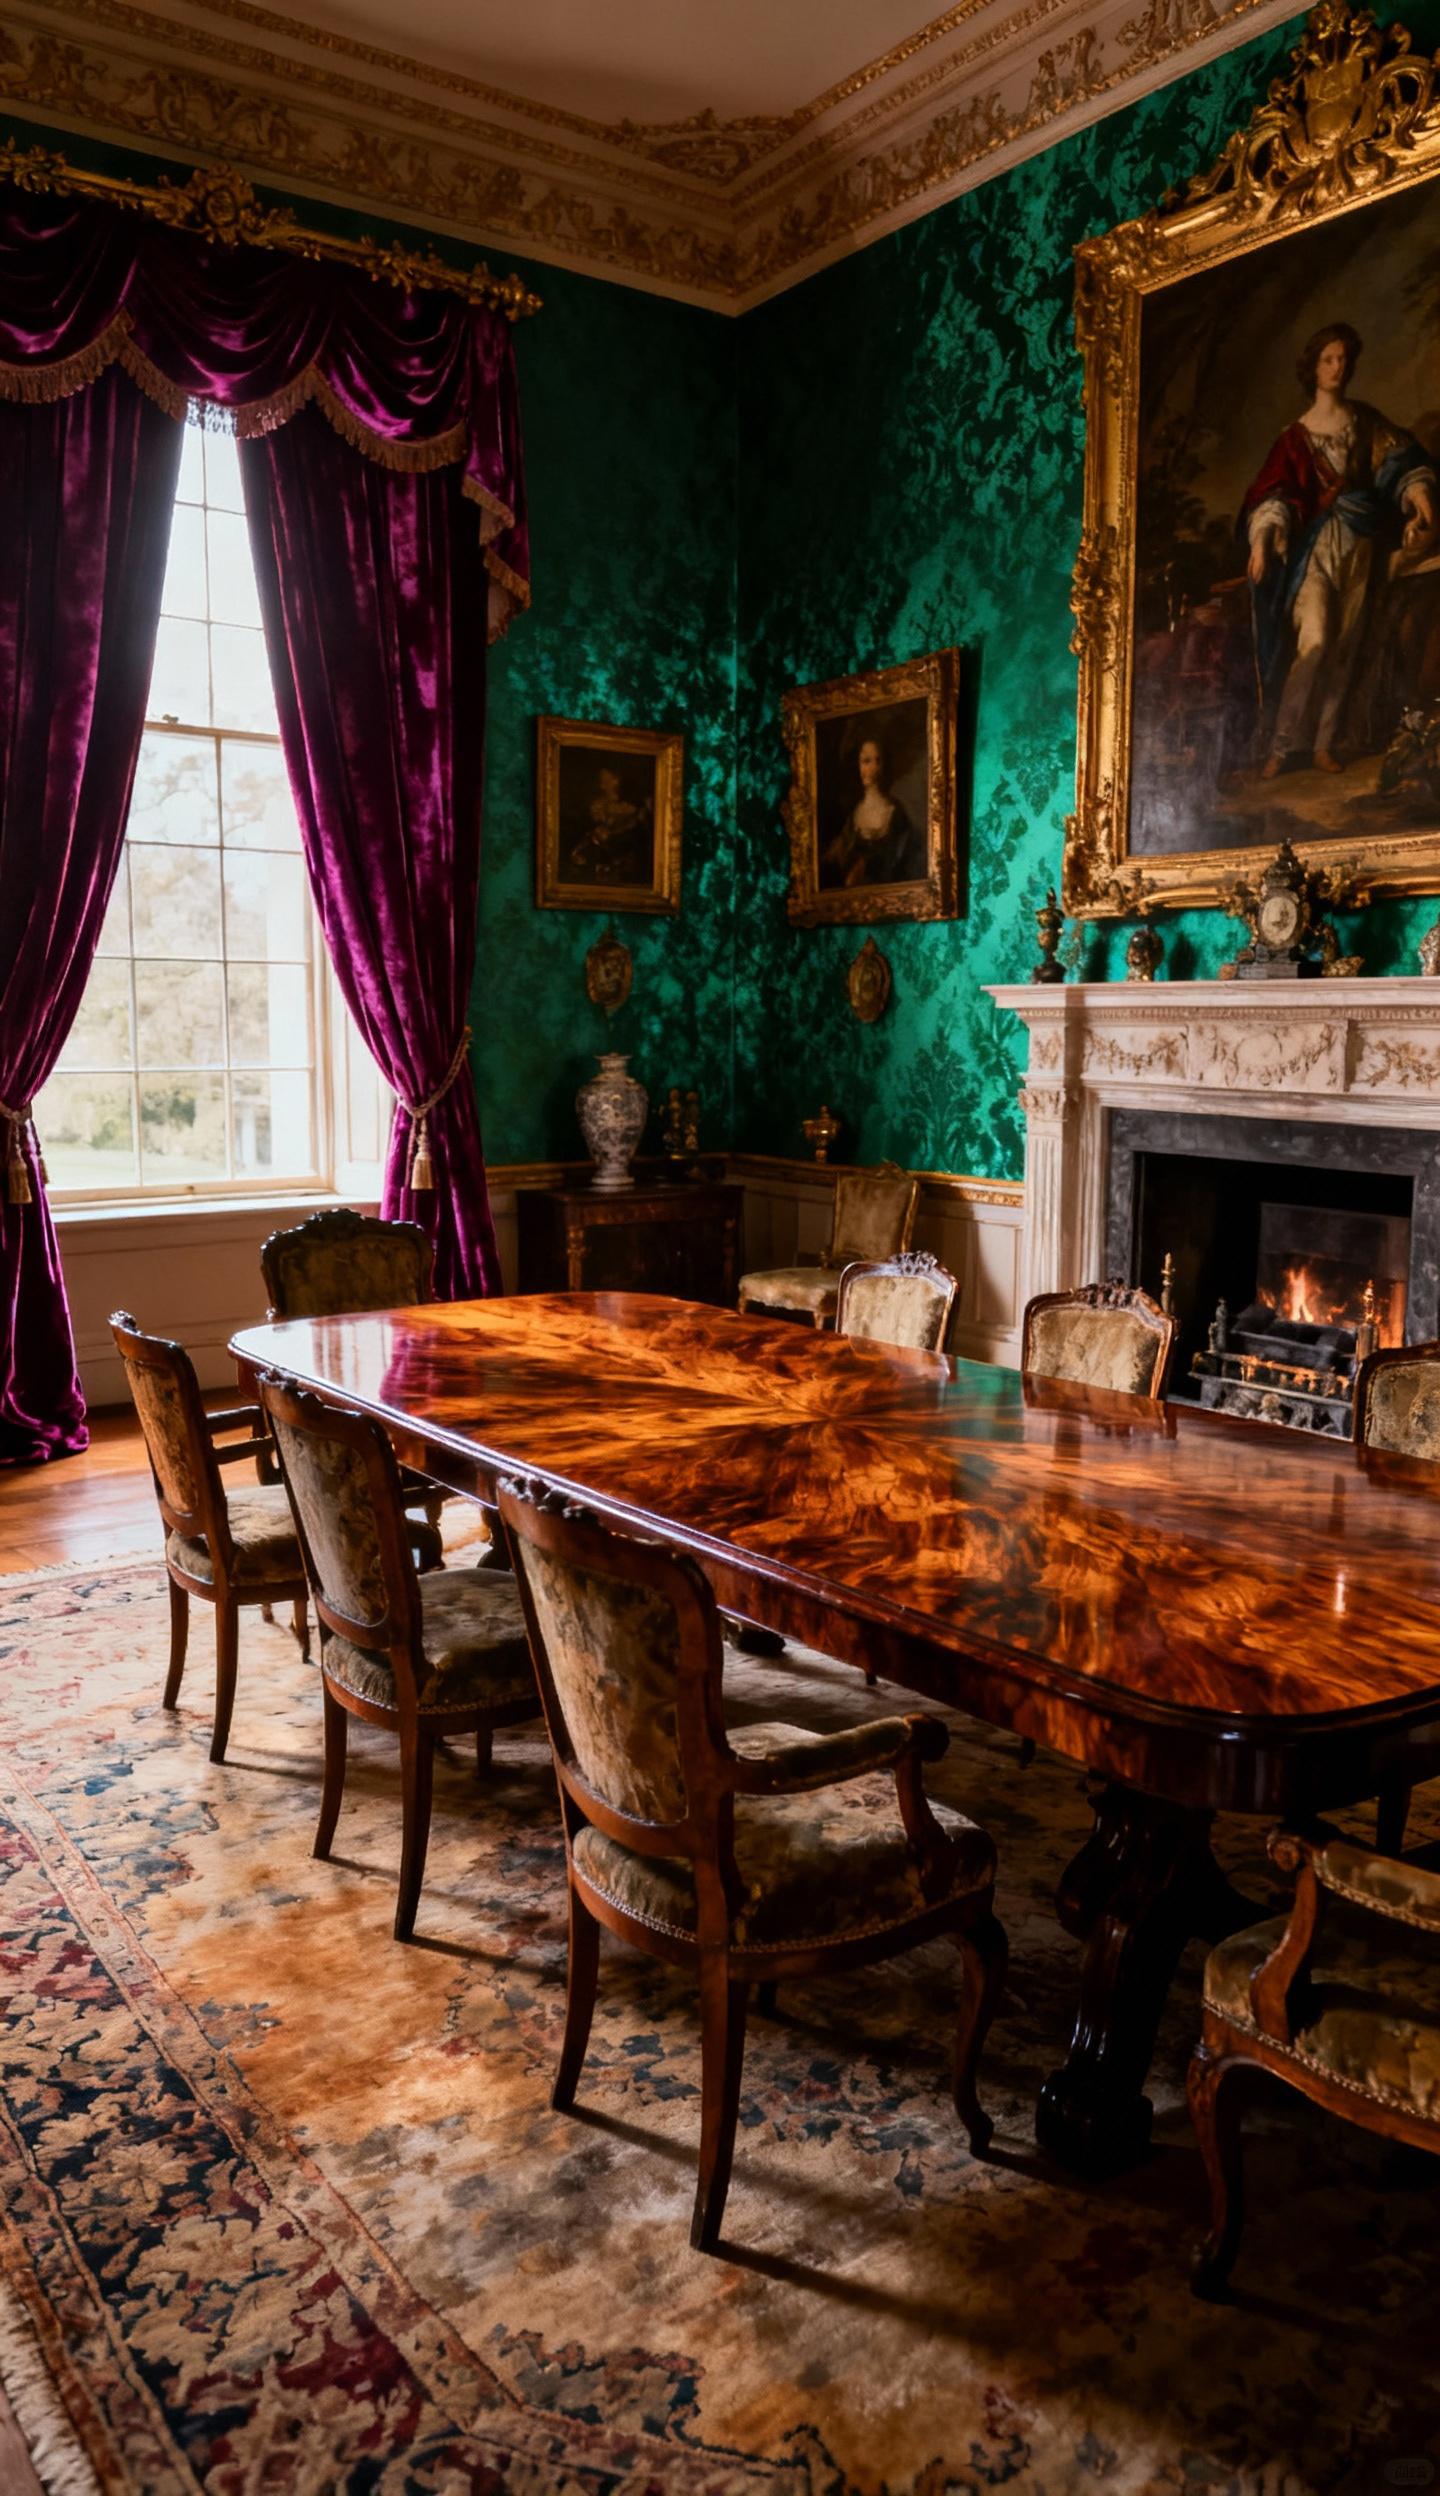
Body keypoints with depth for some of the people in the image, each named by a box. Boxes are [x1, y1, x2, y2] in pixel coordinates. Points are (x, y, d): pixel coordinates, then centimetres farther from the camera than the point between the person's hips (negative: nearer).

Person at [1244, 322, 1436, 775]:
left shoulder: (1365, 421, 11)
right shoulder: (1297, 435, 3)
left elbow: (1400, 461, 7)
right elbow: (1274, 494, -7)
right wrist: (1262, 538, -23)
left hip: (1359, 545, 4)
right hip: (1316, 545, -4)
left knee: (1344, 648, 0)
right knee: (1314, 641, -19)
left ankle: (1322, 744, 4)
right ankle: (1282, 744, -14)